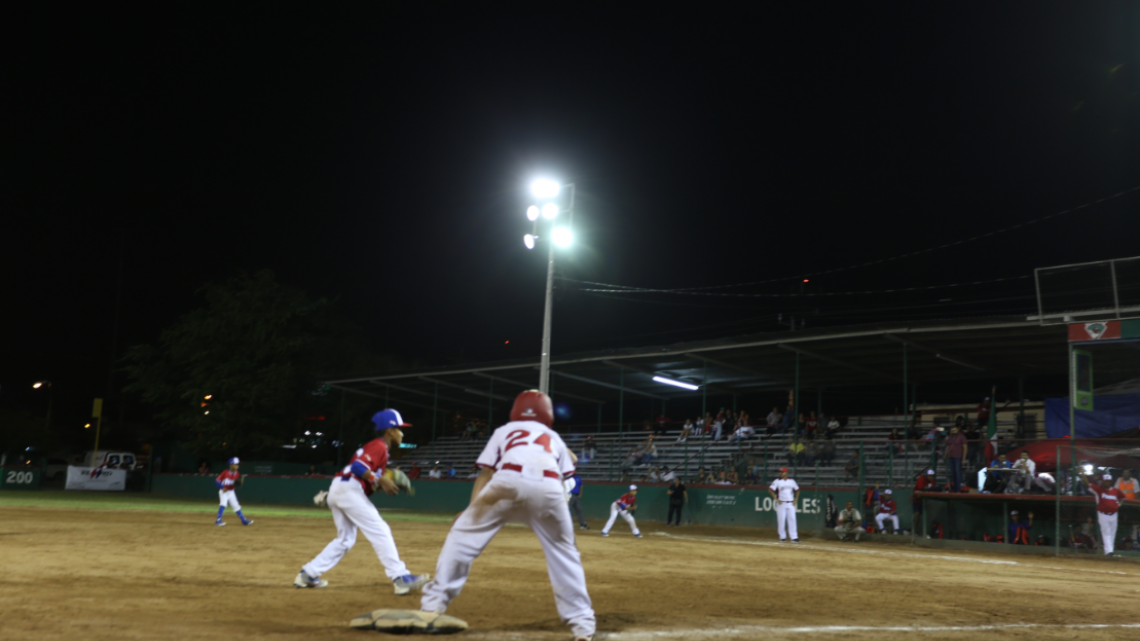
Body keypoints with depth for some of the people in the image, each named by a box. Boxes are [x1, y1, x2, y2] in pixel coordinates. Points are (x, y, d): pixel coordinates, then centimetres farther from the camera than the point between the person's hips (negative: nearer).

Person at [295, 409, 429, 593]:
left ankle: (308, 574, 20)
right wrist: (379, 480, -23)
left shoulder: (373, 446, 24)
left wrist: (387, 484, 8)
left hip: (337, 489, 10)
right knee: (380, 531, -11)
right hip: (349, 490, -10)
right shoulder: (379, 446, -6)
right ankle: (401, 578, -16)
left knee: (345, 539, 18)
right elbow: (357, 466, -20)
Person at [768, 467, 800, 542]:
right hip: (781, 503, -2)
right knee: (781, 520, -1)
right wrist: (776, 499, -12)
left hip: (791, 504, 2)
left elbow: (797, 490, 17)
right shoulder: (777, 481, -1)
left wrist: (796, 499, 6)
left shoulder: (791, 481, 9)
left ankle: (794, 537, -1)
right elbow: (770, 490, -7)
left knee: (792, 519, -2)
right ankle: (782, 537, 9)